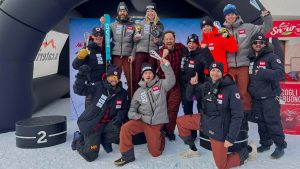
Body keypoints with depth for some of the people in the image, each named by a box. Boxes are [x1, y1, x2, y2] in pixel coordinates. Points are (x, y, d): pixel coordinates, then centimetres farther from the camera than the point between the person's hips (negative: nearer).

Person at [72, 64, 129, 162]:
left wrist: (119, 117, -14)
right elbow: (79, 90, -17)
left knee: (121, 133, -28)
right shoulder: (98, 87, -11)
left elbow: (124, 109, 6)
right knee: (91, 156, -8)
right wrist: (81, 75, -31)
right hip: (91, 124, -3)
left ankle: (103, 139, 6)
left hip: (108, 124, 4)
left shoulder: (122, 93, 1)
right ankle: (79, 139, 24)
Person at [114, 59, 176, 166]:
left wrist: (166, 65, -28)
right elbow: (132, 109, 11)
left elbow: (171, 81, -20)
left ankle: (160, 138, 35)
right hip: (141, 121, 2)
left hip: (156, 123, -2)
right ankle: (127, 155, -7)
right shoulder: (139, 92, 9)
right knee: (125, 128, -25)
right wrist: (138, 116, -9)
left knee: (155, 152, 1)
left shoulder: (161, 84, 2)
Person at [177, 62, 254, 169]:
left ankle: (246, 151, 24)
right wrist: (192, 85, -13)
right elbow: (189, 97, 7)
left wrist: (231, 138, -23)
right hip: (204, 120, 6)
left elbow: (238, 115, -20)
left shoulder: (231, 88, -20)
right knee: (180, 121, 6)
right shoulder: (206, 85, -3)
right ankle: (193, 150, 23)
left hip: (219, 129, -6)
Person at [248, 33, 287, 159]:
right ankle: (265, 143, 27)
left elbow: (281, 73, -19)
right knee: (261, 121, 13)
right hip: (256, 97, 6)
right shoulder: (251, 59, 11)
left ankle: (280, 146, 11)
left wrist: (262, 72, -28)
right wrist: (250, 90, 5)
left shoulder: (271, 57, -6)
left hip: (270, 96, -6)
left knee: (273, 121, -3)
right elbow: (248, 77, 19)